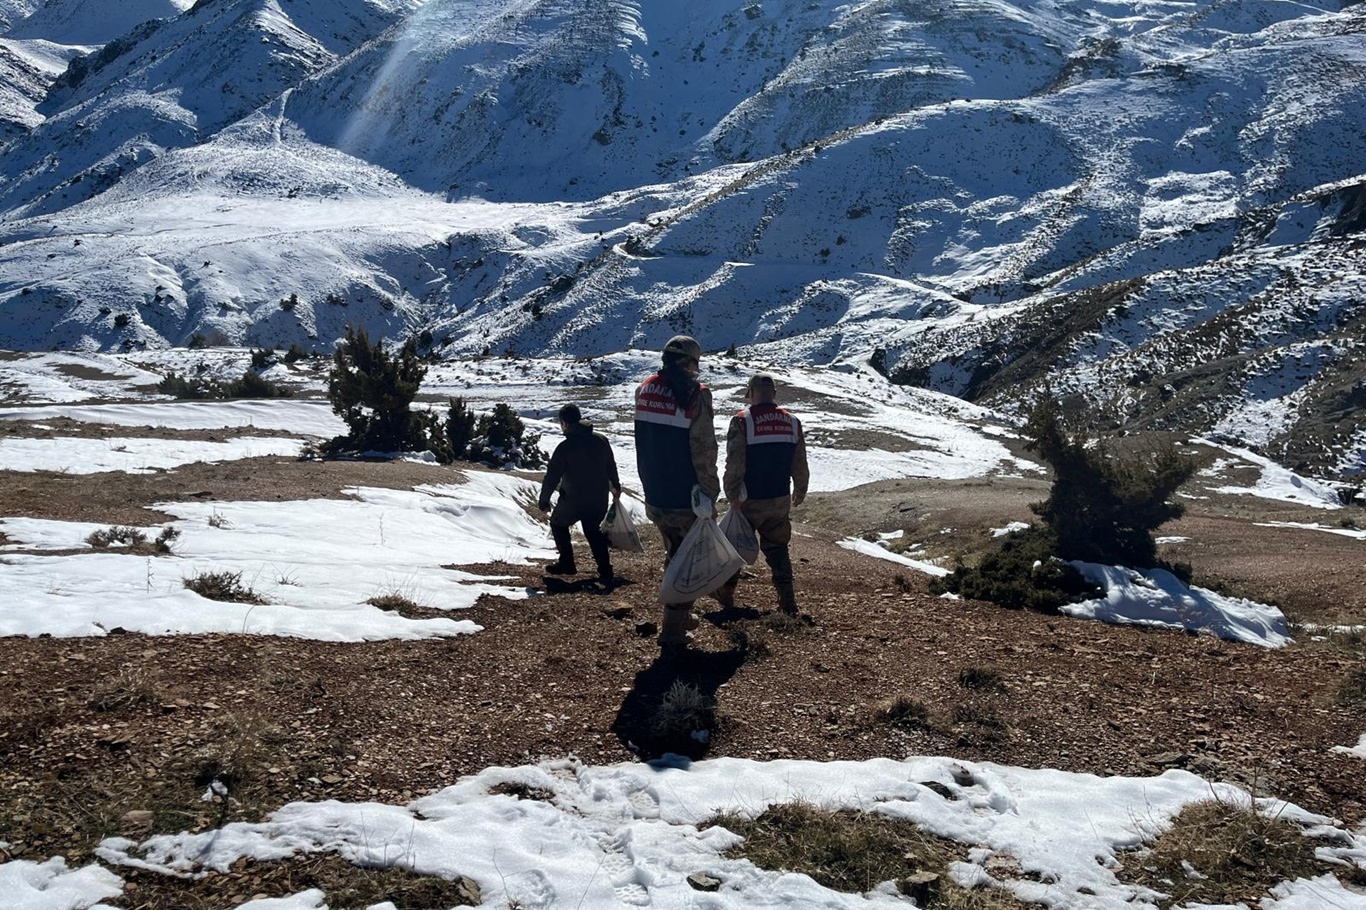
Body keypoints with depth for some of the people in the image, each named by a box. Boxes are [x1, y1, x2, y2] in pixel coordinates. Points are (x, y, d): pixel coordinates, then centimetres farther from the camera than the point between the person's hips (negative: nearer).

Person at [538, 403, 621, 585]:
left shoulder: (565, 448, -17)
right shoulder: (601, 440, -2)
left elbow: (552, 477, -13)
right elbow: (611, 466, 12)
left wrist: (544, 500, 0)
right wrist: (615, 485, 30)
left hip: (573, 501, -5)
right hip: (599, 500, 5)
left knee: (558, 524, 21)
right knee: (593, 530, 22)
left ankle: (567, 563, 22)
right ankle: (606, 572, 11)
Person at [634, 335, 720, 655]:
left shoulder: (645, 390, 3)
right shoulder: (695, 395, -17)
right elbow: (704, 452, -16)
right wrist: (709, 494, -9)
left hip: (654, 496, 6)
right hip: (685, 499, -6)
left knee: (674, 555, 25)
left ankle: (679, 616, 38)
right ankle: (673, 631, 4)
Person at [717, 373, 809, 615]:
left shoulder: (742, 421, -14)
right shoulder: (792, 422, 0)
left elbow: (734, 465, -16)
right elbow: (801, 466, 7)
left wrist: (733, 495, -5)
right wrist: (799, 492, 21)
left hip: (750, 501, -3)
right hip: (780, 500, 3)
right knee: (777, 549, 15)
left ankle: (726, 594, 28)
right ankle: (787, 601, 10)